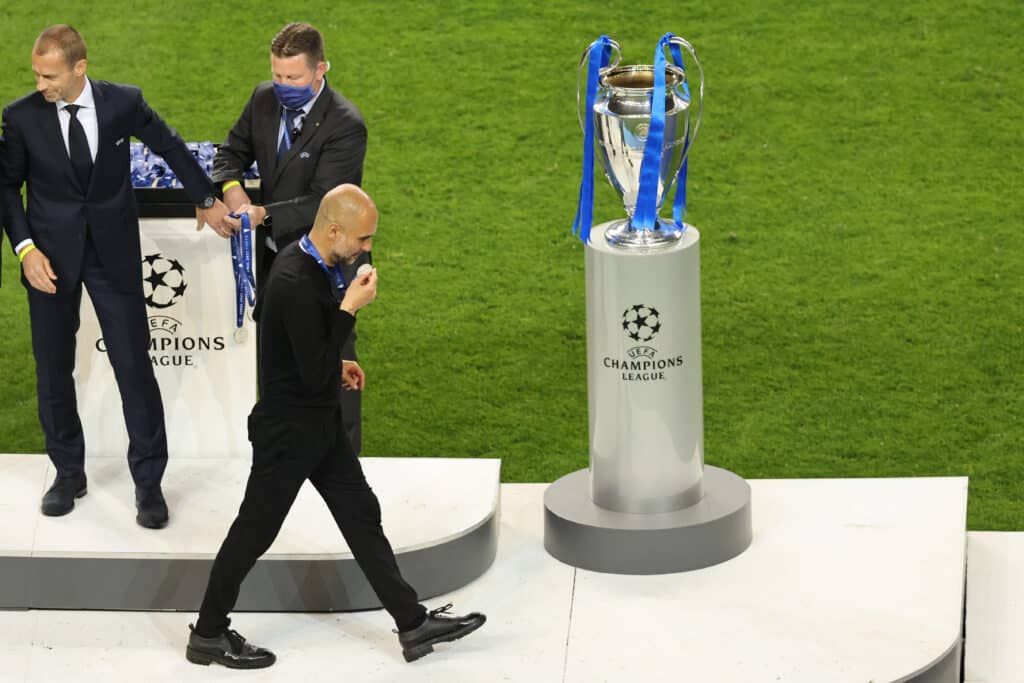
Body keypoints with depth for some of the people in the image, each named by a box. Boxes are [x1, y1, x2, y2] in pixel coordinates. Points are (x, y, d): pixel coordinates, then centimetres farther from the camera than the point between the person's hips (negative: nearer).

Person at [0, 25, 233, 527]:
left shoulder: (123, 103, -9)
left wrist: (206, 200, 17)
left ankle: (148, 481, 9)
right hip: (51, 255, 1)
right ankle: (68, 472, 25)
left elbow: (170, 147, 8)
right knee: (53, 370, 8)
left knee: (134, 364, -1)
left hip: (114, 253, -1)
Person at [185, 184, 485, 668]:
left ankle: (413, 623, 19)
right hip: (289, 432, -10)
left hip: (320, 424, 10)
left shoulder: (305, 260, 2)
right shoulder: (299, 285, -29)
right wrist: (349, 308, -24)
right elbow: (316, 375, -27)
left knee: (361, 515, 12)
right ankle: (208, 634, 19)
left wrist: (335, 365, 12)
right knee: (255, 530, 4)